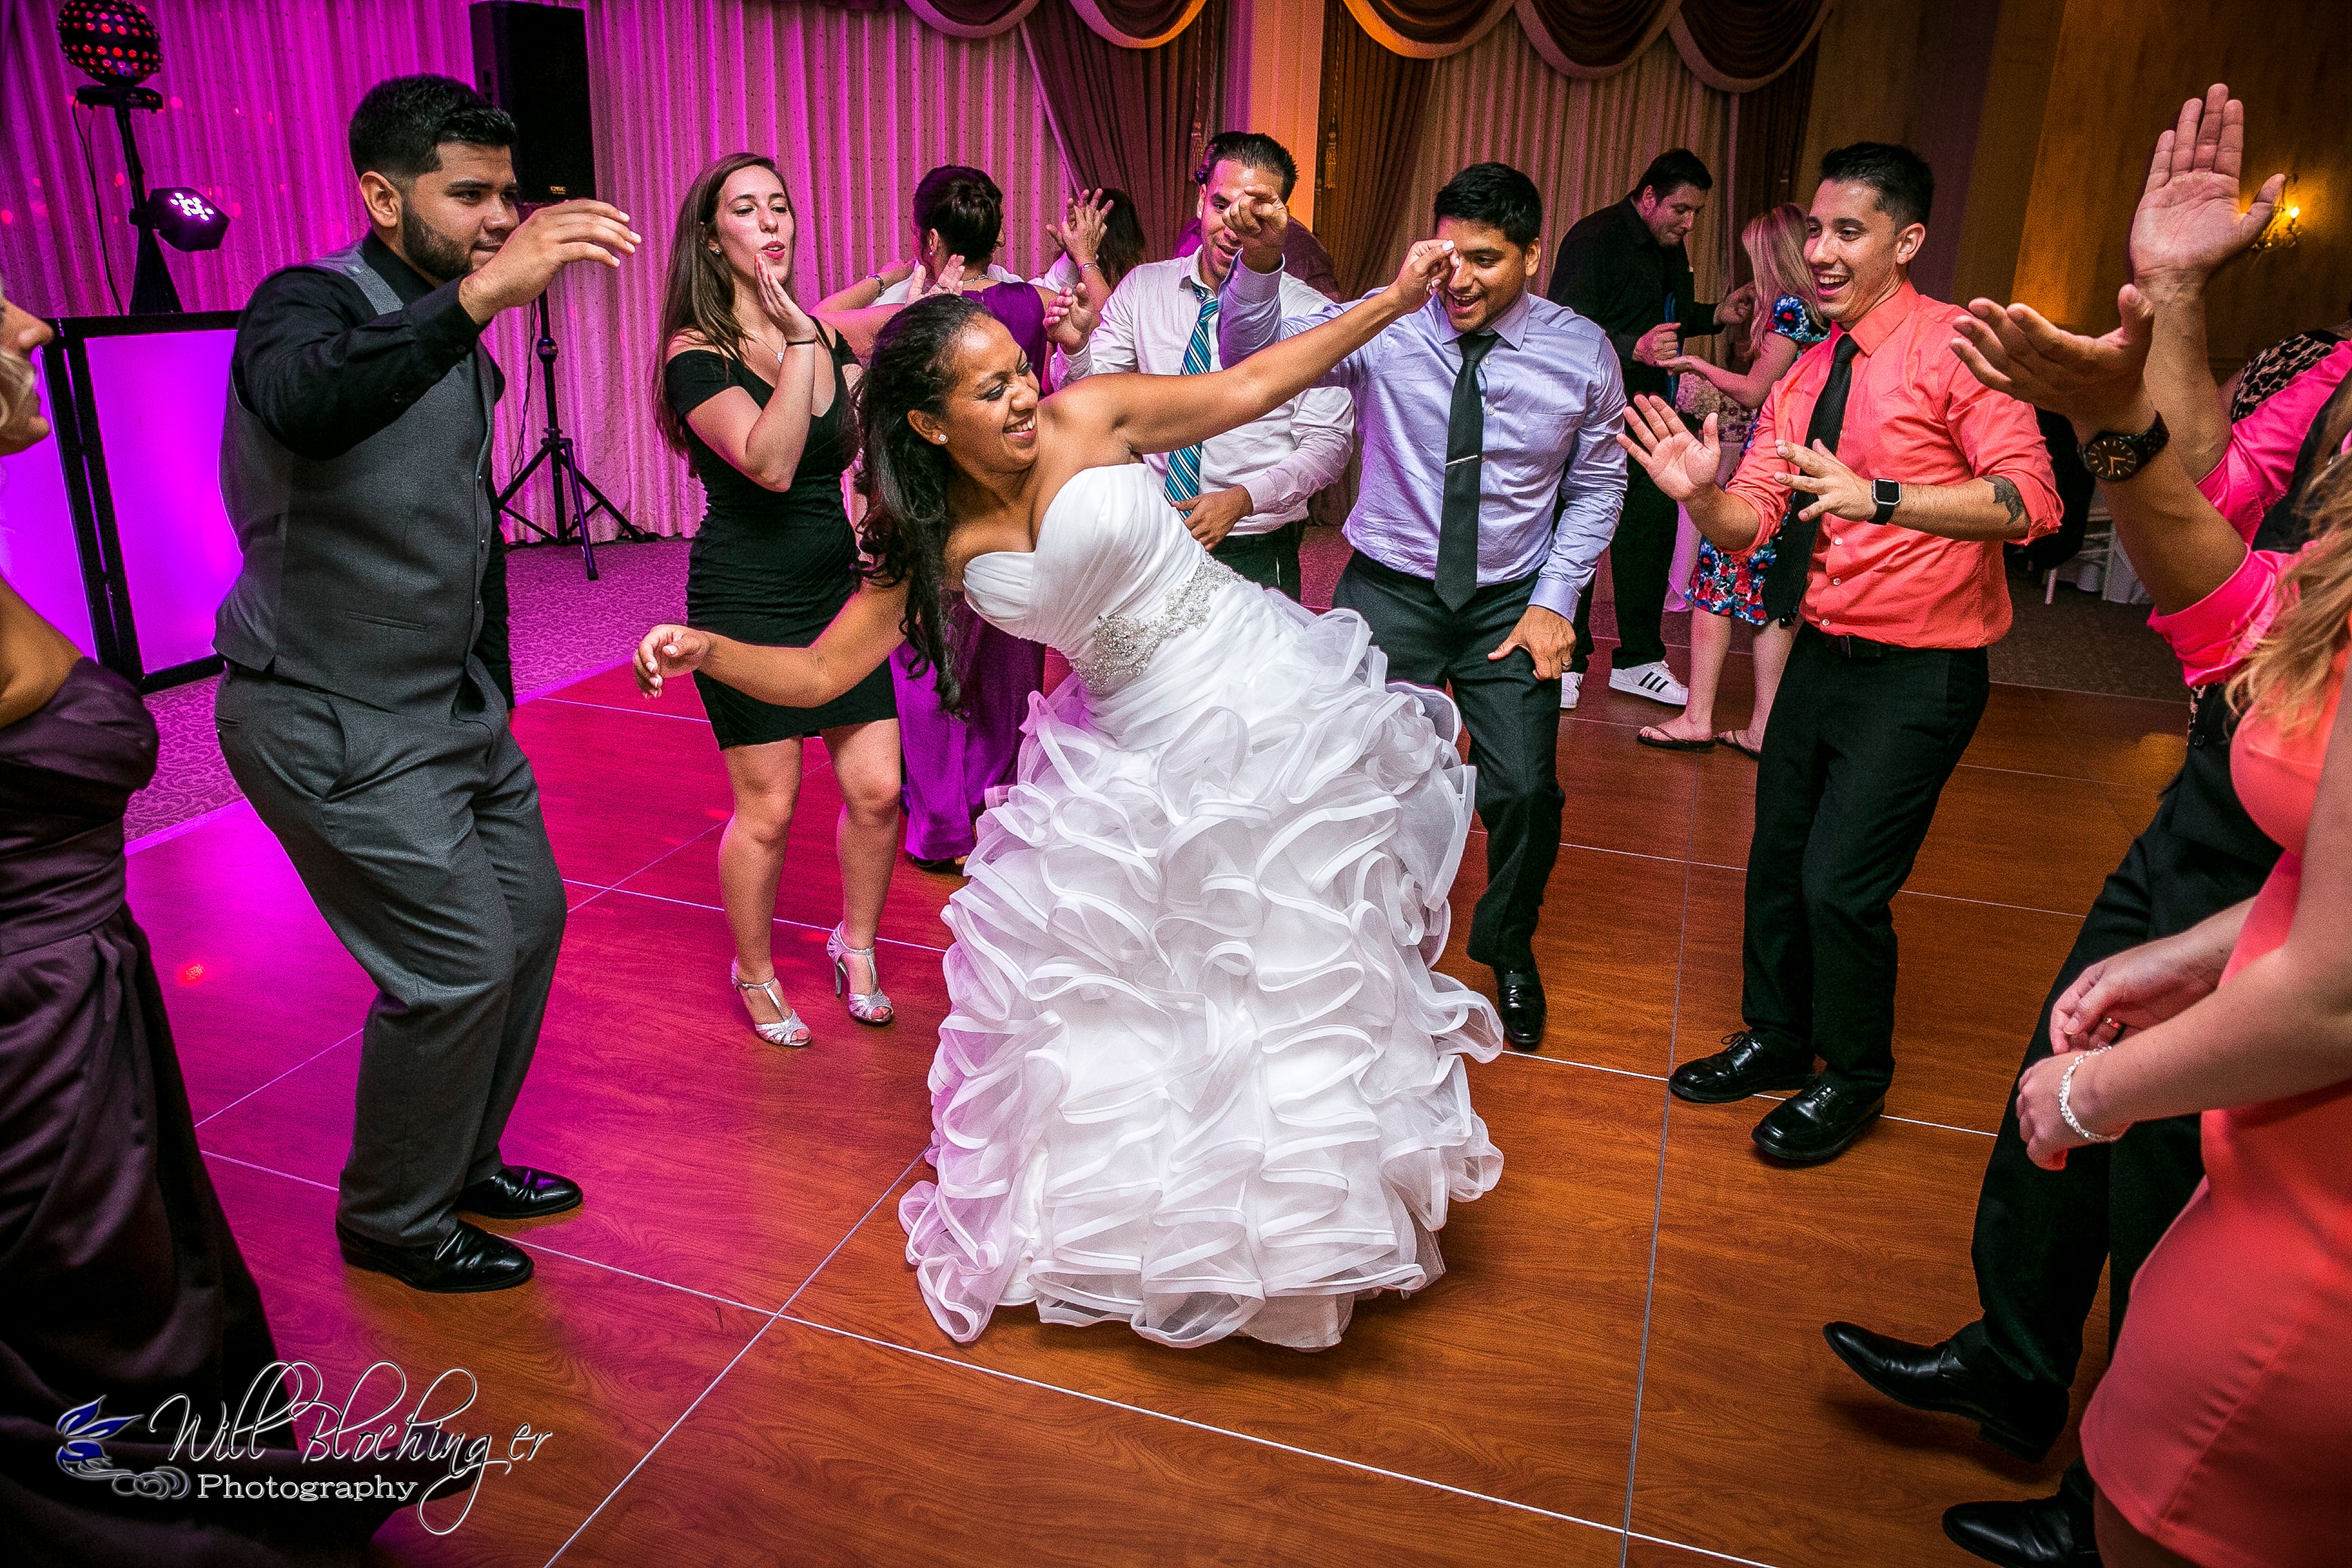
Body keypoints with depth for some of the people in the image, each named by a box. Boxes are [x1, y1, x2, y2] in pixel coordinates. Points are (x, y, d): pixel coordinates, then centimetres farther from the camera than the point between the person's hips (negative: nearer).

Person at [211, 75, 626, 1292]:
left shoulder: (447, 325, 9)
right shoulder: (308, 304, -17)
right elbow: (304, 404, -44)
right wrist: (476, 297, -53)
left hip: (449, 696, 9)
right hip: (334, 720, -9)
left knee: (529, 916, 14)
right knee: (459, 962, -7)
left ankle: (460, 1159, 35)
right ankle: (391, 1218, 17)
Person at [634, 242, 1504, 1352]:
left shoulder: (1091, 415, -9)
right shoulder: (932, 542, -5)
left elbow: (1252, 385, -2)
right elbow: (820, 671, -4)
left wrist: (1395, 300, -2)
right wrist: (707, 651, -20)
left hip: (1266, 704, -2)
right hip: (1137, 756, 3)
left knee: (1300, 976, 7)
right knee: (1114, 994, 9)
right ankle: (1156, 1225, 33)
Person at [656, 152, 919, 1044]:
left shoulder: (830, 335, 6)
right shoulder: (697, 352, -12)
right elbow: (770, 463, -28)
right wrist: (797, 340, -26)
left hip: (837, 588, 5)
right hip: (746, 601, -5)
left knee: (876, 788, 3)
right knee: (767, 807, 1)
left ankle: (856, 947, 27)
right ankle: (755, 976, 24)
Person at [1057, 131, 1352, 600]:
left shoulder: (1307, 312, -11)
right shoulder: (1141, 288, -1)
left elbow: (1329, 442, -11)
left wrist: (1242, 499, -23)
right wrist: (1076, 346, -22)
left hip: (1255, 556, -3)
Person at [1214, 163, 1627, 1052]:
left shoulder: (1582, 353, -4)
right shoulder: (1385, 327, -9)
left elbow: (1595, 487, 5)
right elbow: (1254, 353, -16)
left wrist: (1554, 599, -4)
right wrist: (1260, 263, -35)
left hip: (1511, 602, 1)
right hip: (1389, 589, 0)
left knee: (1526, 792, -3)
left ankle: (1507, 953, 29)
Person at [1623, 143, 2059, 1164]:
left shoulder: (1955, 351, -13)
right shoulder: (1806, 373, 8)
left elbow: (2030, 500, -25)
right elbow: (1747, 526, 4)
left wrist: (1878, 496, -36)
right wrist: (1700, 492, -18)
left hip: (1919, 674, -7)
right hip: (1823, 652, 7)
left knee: (1841, 883, -6)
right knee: (1776, 860, 15)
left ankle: (1853, 1081, 20)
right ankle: (1776, 1042, 38)